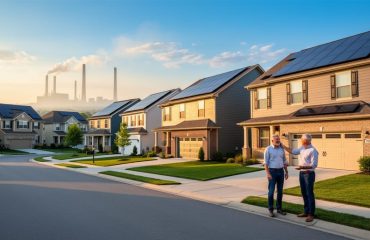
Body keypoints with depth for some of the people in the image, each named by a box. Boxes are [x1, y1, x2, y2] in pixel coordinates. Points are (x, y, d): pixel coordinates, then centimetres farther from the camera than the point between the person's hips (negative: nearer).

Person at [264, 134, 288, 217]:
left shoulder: (282, 149, 8)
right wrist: (268, 173, -18)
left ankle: (279, 208, 20)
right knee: (271, 191, -4)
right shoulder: (268, 149, -8)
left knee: (280, 191, 9)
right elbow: (266, 162, -10)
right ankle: (270, 210, 6)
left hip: (280, 171, 5)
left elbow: (284, 161, 15)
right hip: (272, 171, -5)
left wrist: (286, 172, 11)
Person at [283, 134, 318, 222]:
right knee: (304, 194, 13)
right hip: (302, 173, 8)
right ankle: (306, 212, 24)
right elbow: (293, 151, 20)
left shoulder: (313, 151, -17)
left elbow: (314, 165, -21)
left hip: (309, 174, -8)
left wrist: (302, 167, -29)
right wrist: (282, 145, 17)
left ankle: (311, 214, 6)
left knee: (309, 194, -2)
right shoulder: (302, 148, 7)